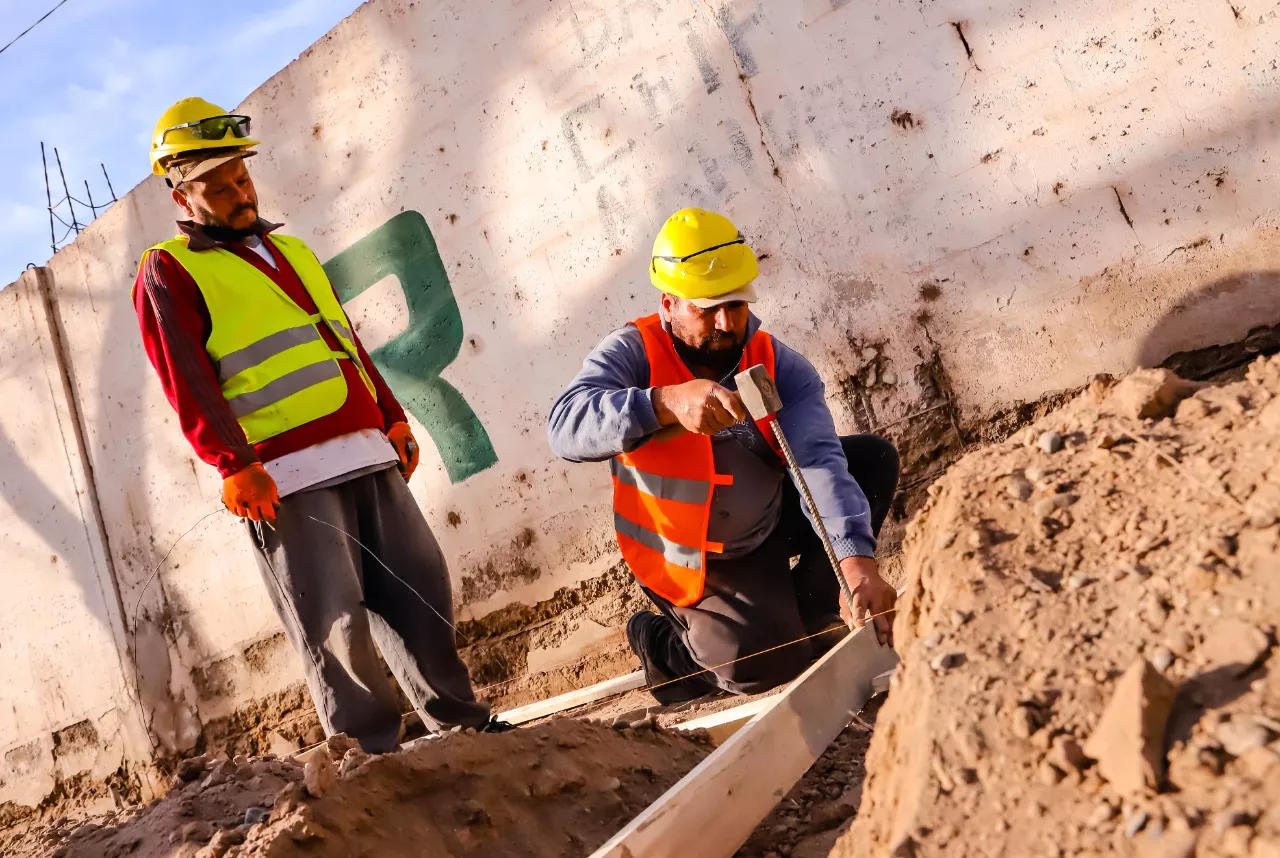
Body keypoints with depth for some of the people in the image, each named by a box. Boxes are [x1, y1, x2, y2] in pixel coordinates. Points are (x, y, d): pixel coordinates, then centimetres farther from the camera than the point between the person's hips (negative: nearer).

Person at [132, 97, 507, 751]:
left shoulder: (286, 248, 24)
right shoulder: (169, 272, 2)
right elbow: (186, 381, -9)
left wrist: (392, 416, 19)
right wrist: (233, 464, -20)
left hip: (364, 451, 7)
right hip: (286, 473, -7)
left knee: (421, 586, 9)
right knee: (335, 622, -5)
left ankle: (460, 721, 21)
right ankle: (377, 754, 7)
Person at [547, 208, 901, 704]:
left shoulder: (781, 366, -13)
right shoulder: (634, 354, -20)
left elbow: (819, 460, -28)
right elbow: (566, 429, -38)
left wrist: (856, 562, -44)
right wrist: (666, 403, -55)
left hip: (773, 523, 5)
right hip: (700, 561, -4)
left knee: (874, 458, -10)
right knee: (765, 665, -23)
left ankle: (811, 613, 3)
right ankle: (662, 642, 10)